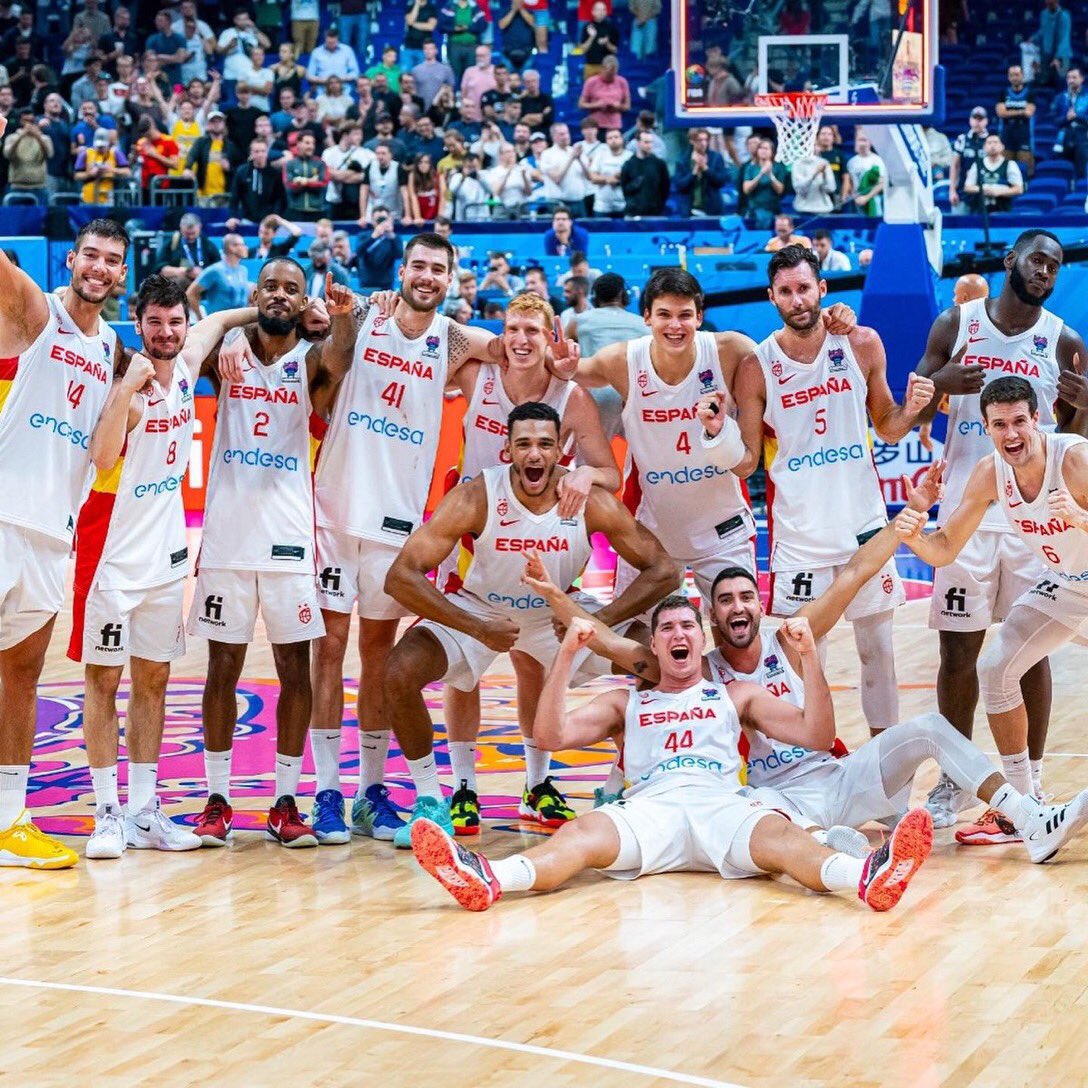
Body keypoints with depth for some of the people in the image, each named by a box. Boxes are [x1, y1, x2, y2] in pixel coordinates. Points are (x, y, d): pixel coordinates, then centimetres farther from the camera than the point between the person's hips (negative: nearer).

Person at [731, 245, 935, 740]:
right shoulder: (757, 367, -6)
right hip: (799, 532, -2)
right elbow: (746, 461, -1)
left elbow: (886, 428, 9)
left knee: (878, 648, 9)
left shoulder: (862, 345, -2)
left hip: (864, 522, 2)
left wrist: (910, 409, -12)